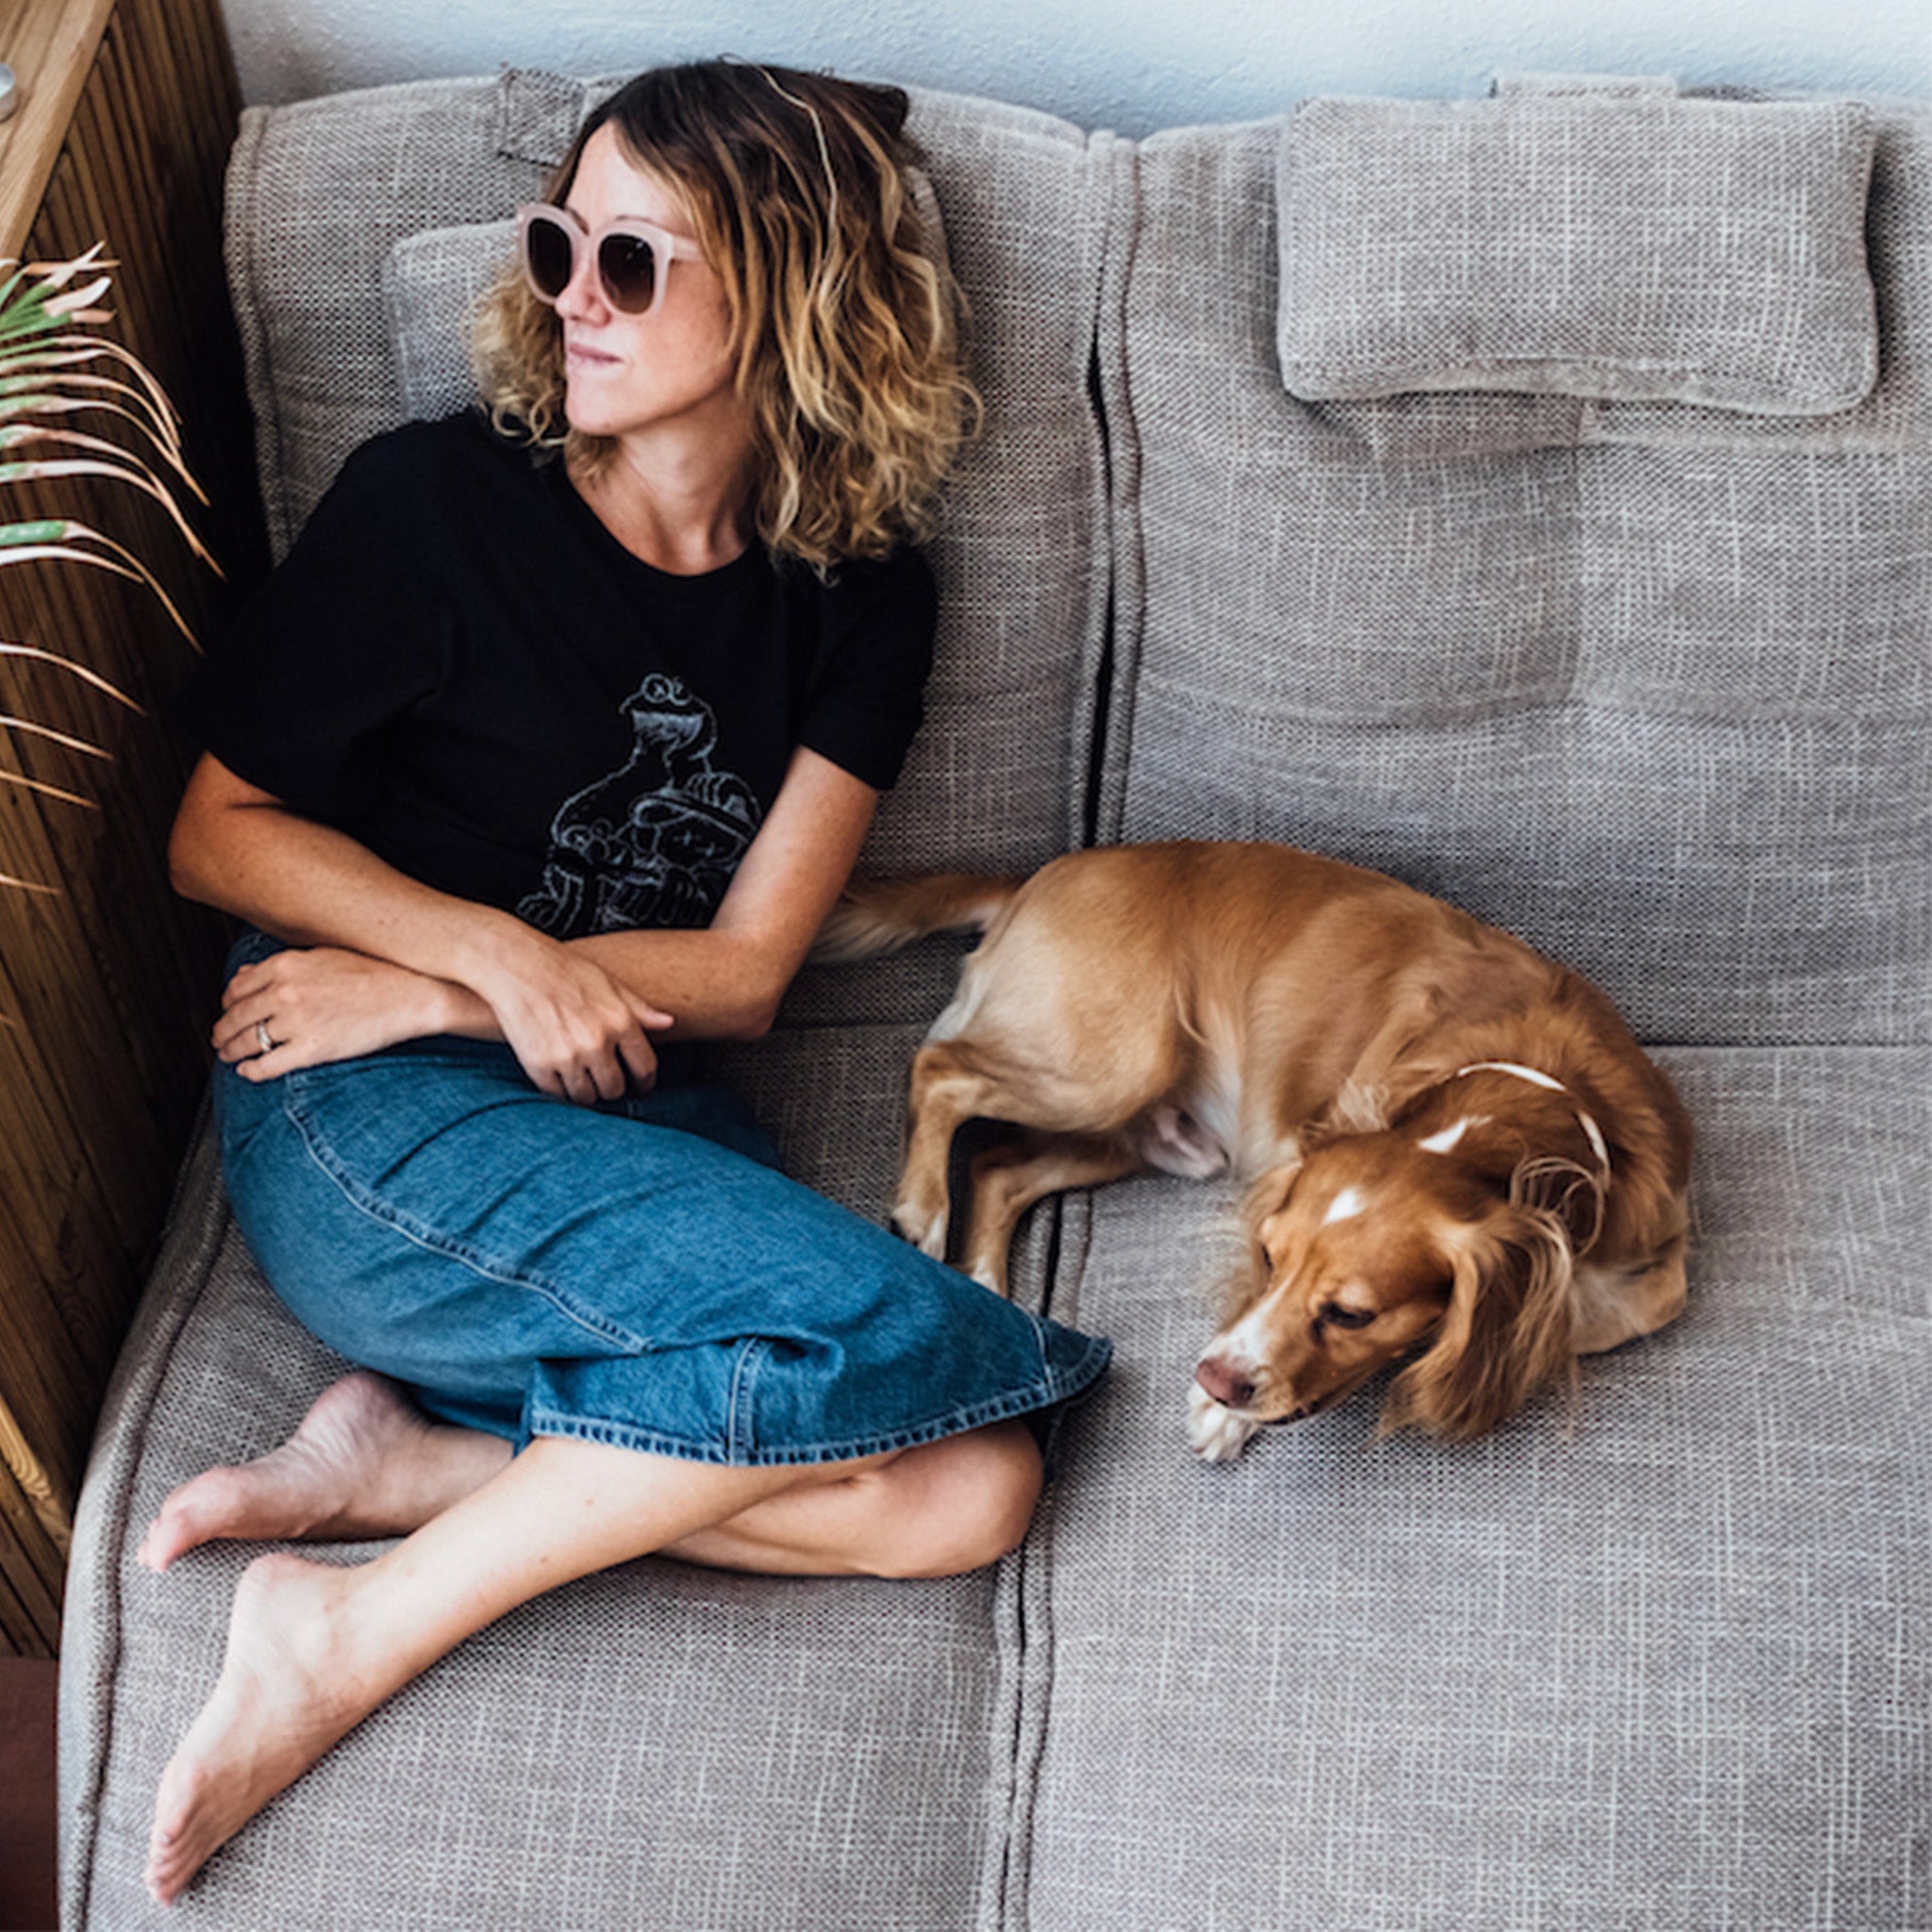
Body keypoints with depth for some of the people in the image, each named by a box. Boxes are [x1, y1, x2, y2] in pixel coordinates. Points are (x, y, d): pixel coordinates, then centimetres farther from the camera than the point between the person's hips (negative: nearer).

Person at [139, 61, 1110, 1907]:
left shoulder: (854, 592, 5)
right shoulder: (435, 500, -4)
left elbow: (742, 970, 2)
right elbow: (216, 831, 2)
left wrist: (425, 992, -10)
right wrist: (496, 954, -13)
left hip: (635, 1124, 4)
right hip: (363, 1130, -4)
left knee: (973, 1491, -20)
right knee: (876, 1326, -29)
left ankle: (404, 1455, -14)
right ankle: (343, 1636, -16)